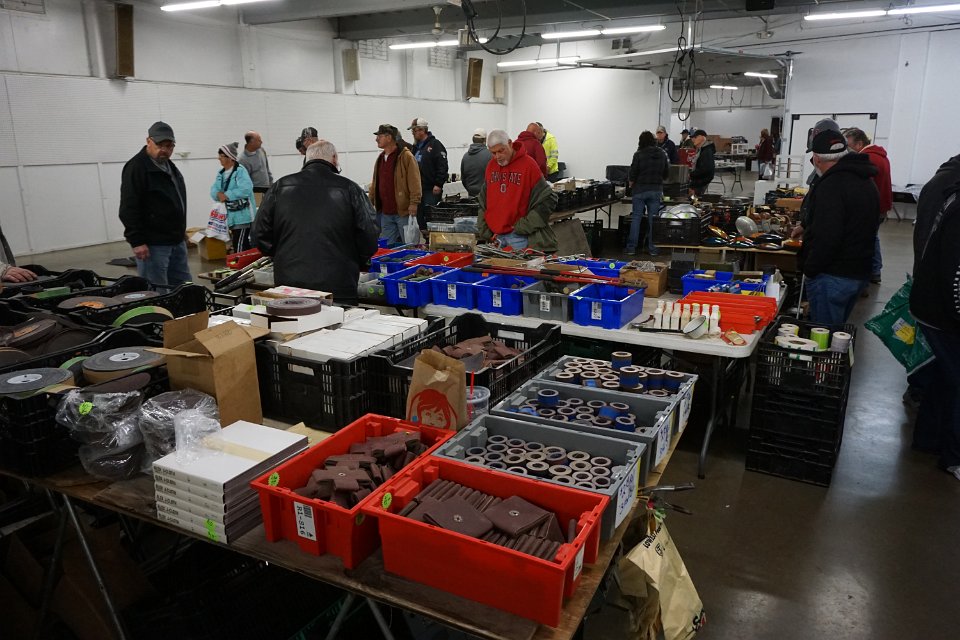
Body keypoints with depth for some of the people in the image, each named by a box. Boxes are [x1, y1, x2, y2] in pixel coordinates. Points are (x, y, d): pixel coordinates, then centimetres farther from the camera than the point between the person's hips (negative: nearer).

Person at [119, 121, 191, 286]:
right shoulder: (137, 167, -11)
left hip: (177, 242, 9)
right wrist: (137, 241, -21)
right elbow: (128, 209, -17)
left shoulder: (171, 167, 16)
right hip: (153, 245, -9)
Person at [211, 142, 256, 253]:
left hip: (243, 215, -8)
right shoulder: (221, 173, 14)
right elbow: (213, 190, 9)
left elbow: (245, 189, -25)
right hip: (231, 216, 8)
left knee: (239, 246, -9)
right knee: (244, 244, 16)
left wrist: (226, 195, -20)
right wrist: (219, 194, -15)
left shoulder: (240, 170, -13)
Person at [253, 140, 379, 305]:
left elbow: (260, 236, 6)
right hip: (338, 290, -2)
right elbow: (369, 242, -5)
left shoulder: (280, 187, 4)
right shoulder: (349, 189, -4)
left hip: (288, 284, 3)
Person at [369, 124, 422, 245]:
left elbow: (414, 181, -14)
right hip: (385, 212, 7)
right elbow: (375, 183, 22)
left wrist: (414, 203, -21)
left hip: (403, 211, -7)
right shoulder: (380, 158, 16)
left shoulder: (406, 156, -7)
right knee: (389, 246, 10)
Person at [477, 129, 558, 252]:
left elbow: (548, 201, -9)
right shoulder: (491, 166, 9)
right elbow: (483, 203, 15)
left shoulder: (528, 165, -7)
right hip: (495, 236, 5)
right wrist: (485, 233, 5)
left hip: (519, 238, -5)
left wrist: (523, 227, -12)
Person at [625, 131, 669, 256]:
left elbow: (633, 174, -8)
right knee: (653, 219, 6)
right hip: (656, 190, 3)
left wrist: (631, 184, 10)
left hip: (640, 189, -3)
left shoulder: (639, 155, -9)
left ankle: (631, 247, 1)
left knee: (636, 218, 2)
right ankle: (652, 248, 8)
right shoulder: (662, 154, 4)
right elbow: (666, 173, 9)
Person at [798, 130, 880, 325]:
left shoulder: (831, 185, -20)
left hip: (832, 278, -9)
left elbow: (827, 238, -27)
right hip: (860, 272, 9)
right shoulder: (867, 182, 12)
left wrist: (809, 270, -13)